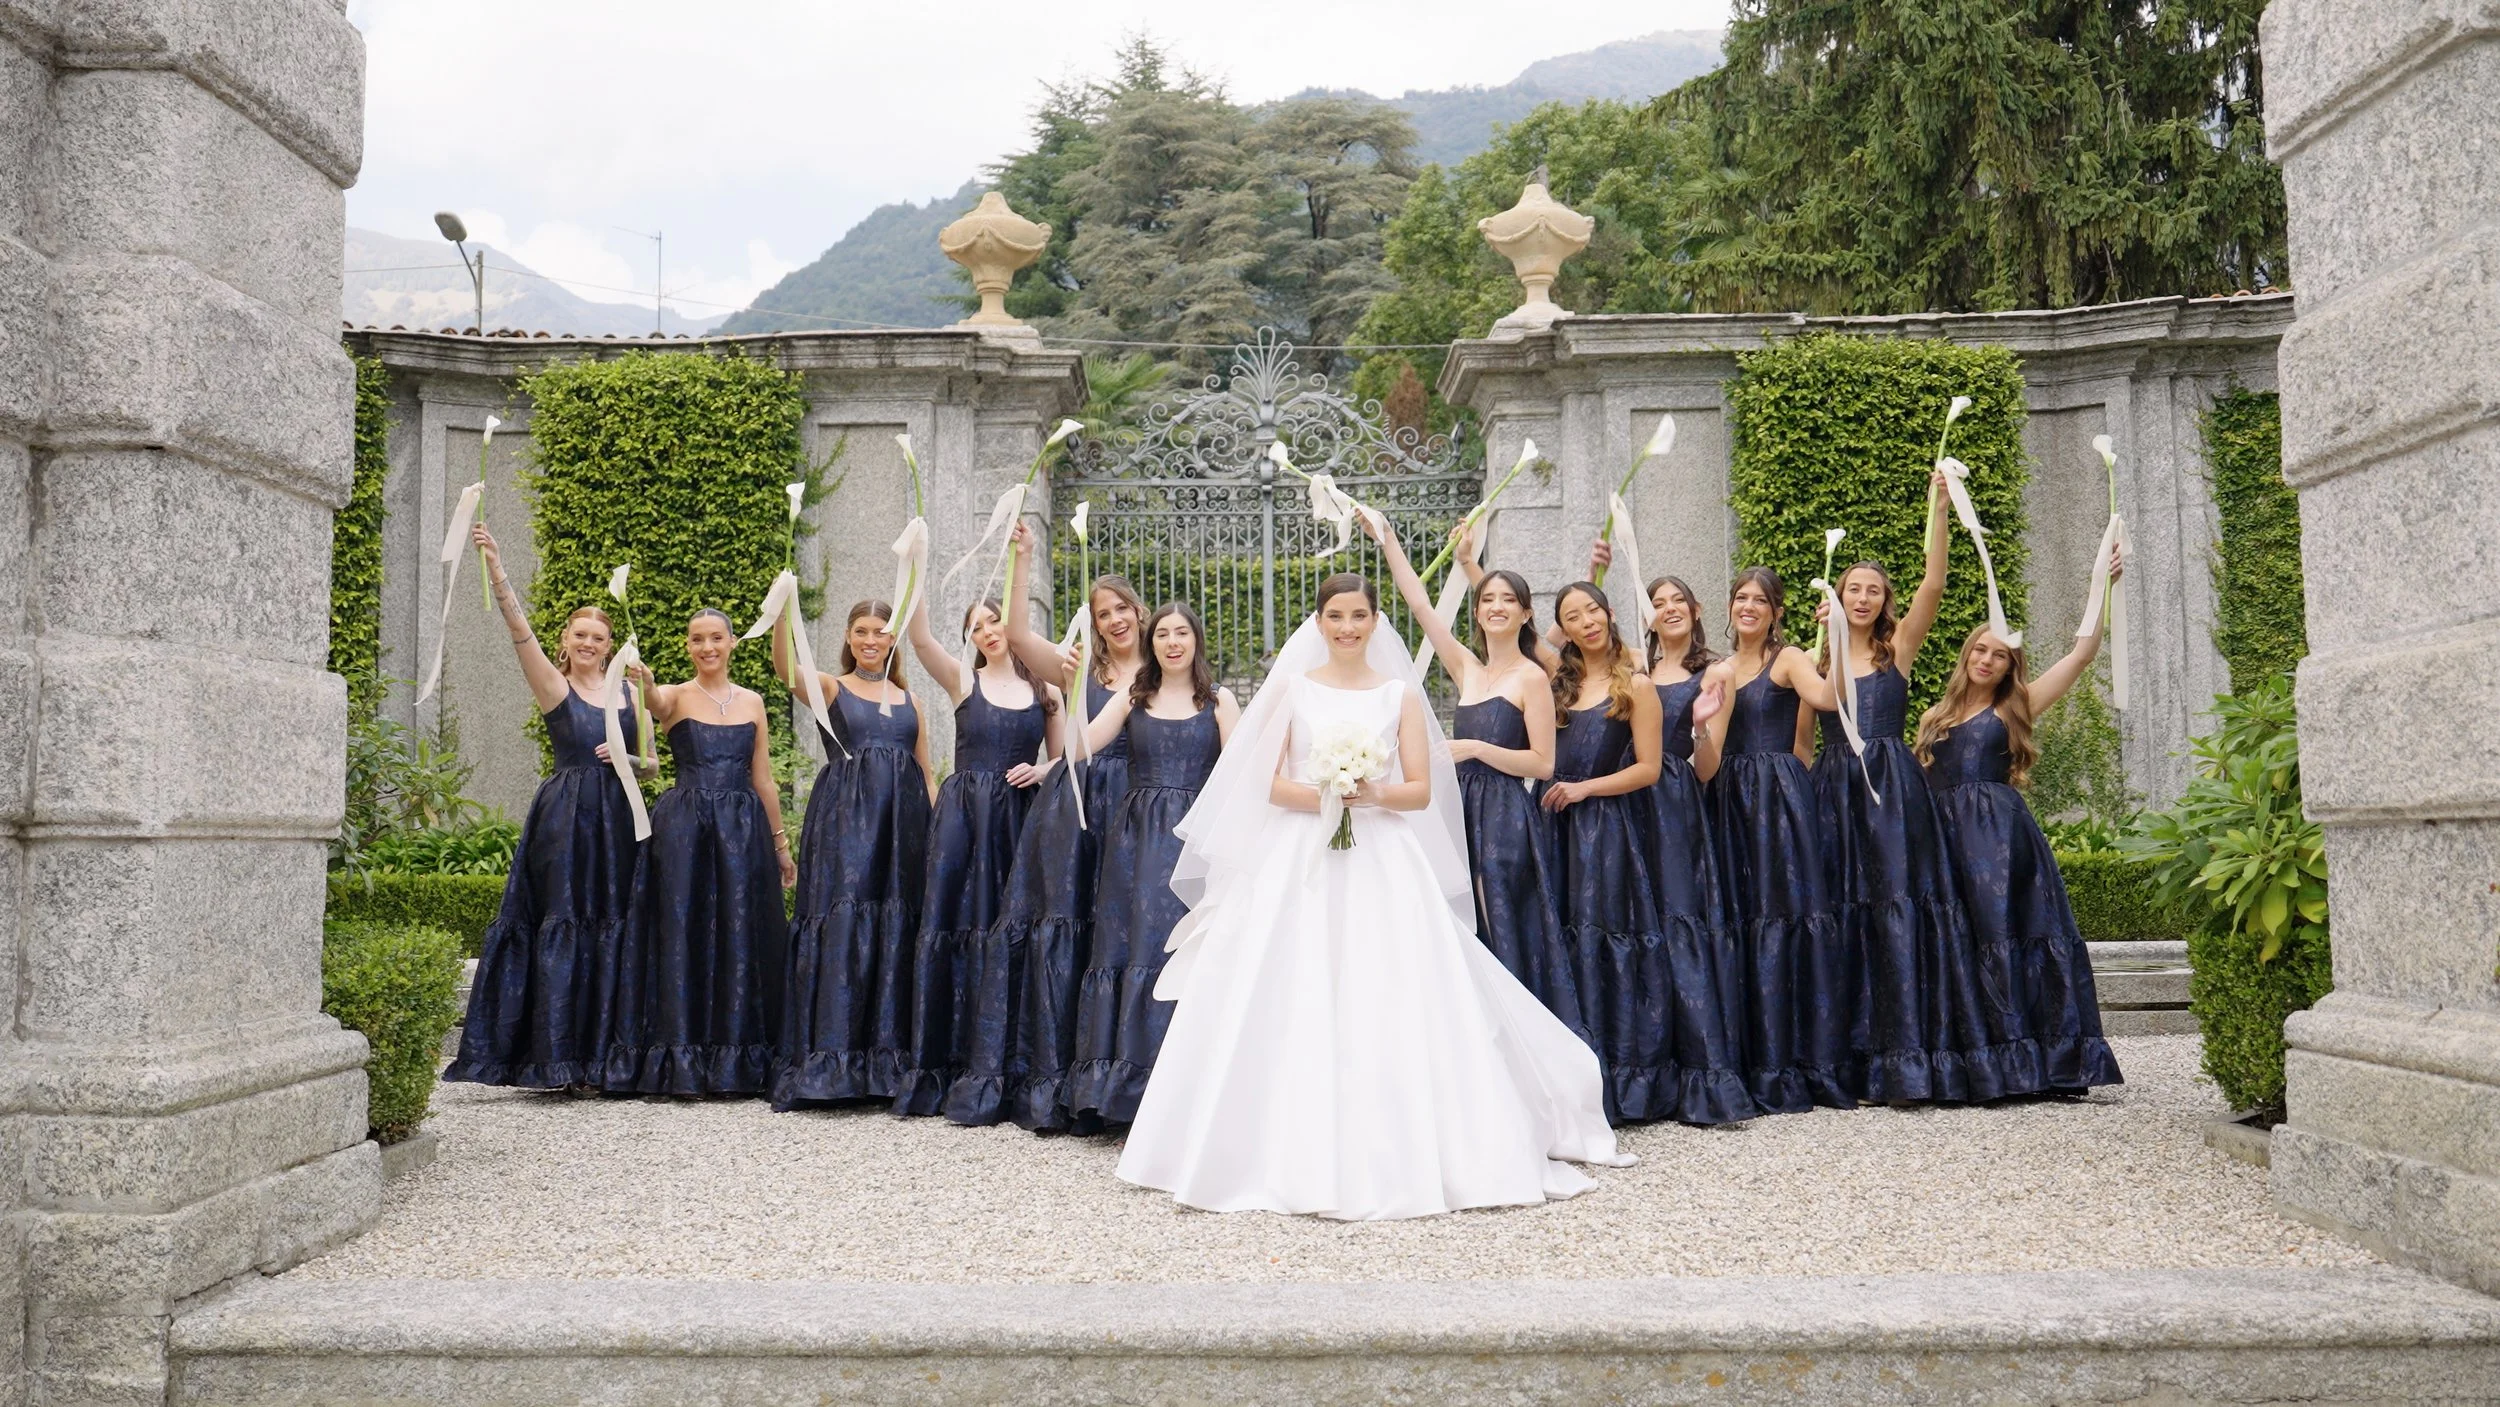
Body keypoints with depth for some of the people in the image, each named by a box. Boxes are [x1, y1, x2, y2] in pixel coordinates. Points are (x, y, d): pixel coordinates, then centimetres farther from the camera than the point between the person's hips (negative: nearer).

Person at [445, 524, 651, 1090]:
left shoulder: (627, 692, 12)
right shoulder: (554, 687, 2)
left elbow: (650, 763, 17)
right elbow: (519, 629, -12)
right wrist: (494, 565, -22)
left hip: (616, 819, 4)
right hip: (565, 815, -4)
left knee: (610, 925, 4)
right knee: (562, 922, -6)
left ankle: (600, 1056, 12)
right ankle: (556, 1057, 0)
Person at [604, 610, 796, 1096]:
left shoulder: (752, 702, 11)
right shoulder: (676, 696, 3)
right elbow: (656, 703, -24)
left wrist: (781, 844, 14)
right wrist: (645, 685, -47)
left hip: (743, 831, 2)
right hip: (684, 830, -2)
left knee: (740, 935, 2)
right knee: (682, 932, -4)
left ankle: (736, 1061, 10)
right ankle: (681, 1058, 4)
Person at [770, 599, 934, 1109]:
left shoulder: (909, 700, 18)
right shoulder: (831, 688, 8)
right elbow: (785, 667, -14)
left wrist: (935, 832, 7)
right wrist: (784, 610, -29)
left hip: (902, 823, 4)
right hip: (843, 819, -3)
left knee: (897, 929, 2)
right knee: (842, 925, -10)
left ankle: (889, 1059, 9)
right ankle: (831, 1057, -6)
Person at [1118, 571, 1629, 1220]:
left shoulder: (1400, 693, 8)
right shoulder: (1291, 688, 8)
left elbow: (1422, 790, 3)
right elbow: (1266, 782, 2)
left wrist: (1373, 792, -15)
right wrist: (1318, 796, -15)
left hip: (1383, 863, 0)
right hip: (1300, 859, 0)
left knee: (1388, 1002, -5)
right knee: (1294, 1004, -4)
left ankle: (1396, 1154, 5)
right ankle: (1295, 1152, 5)